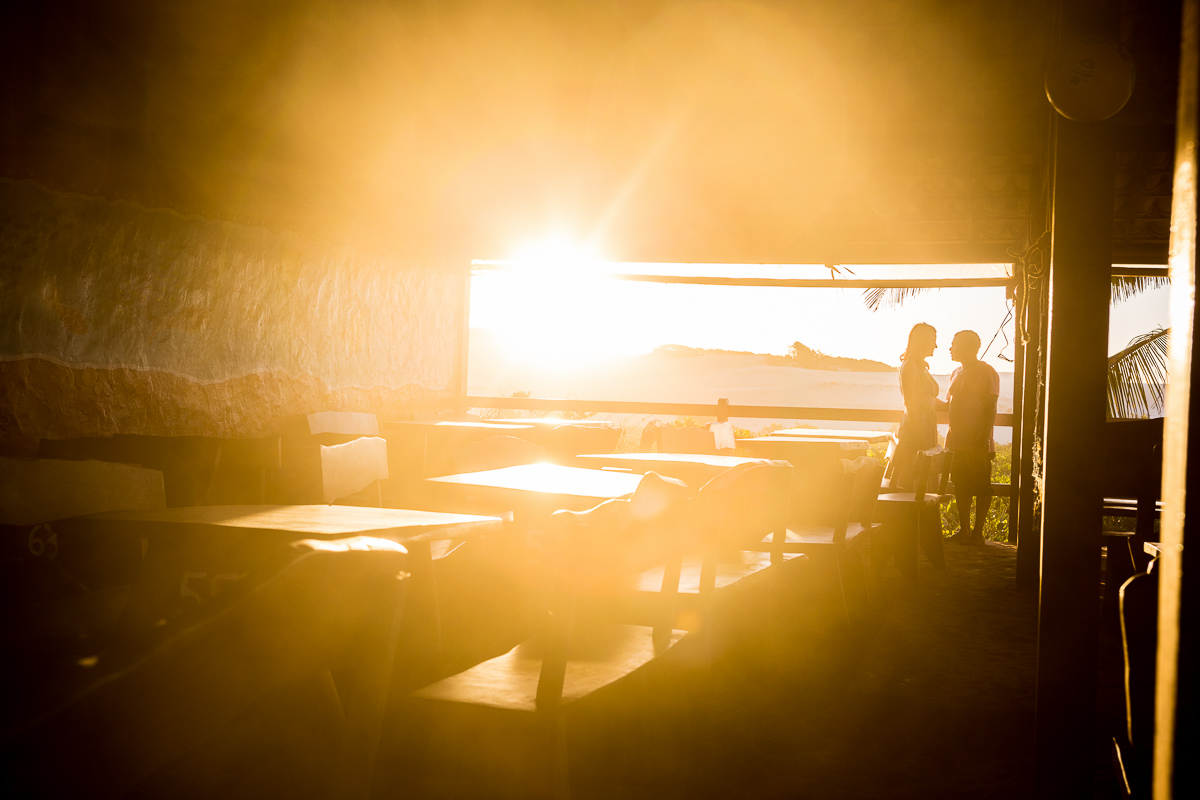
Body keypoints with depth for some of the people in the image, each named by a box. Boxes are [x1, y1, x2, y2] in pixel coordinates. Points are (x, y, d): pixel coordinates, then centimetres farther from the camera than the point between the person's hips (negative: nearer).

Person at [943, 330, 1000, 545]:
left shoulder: (986, 372, -8)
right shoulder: (957, 373, 16)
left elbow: (990, 408, -13)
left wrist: (985, 438, -19)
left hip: (978, 443, -8)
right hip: (958, 441, 8)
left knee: (981, 487, -1)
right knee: (960, 485, 10)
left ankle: (978, 532, 3)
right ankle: (964, 530, 17)